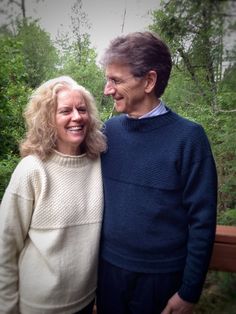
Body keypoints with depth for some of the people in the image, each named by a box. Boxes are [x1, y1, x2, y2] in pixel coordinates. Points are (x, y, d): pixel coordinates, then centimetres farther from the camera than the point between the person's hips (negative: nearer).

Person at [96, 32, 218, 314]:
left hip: (162, 275, -3)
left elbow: (201, 221, -13)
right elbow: (96, 194, 4)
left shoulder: (188, 137, -17)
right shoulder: (110, 129, -5)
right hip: (108, 265, 4)